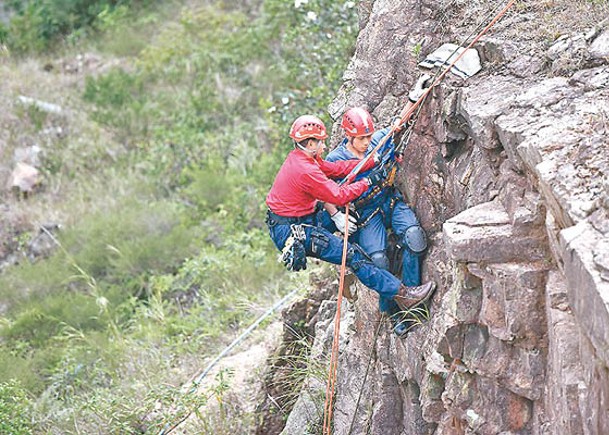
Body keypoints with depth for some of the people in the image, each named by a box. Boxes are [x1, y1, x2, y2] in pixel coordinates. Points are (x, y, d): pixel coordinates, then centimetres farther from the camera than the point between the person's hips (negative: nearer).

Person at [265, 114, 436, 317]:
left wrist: (373, 161, 2)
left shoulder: (298, 157, 6)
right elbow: (339, 196, -18)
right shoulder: (305, 171, -24)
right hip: (292, 234, -10)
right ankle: (400, 294, -8)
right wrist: (368, 181, -7)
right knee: (352, 255, -10)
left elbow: (338, 168, 6)